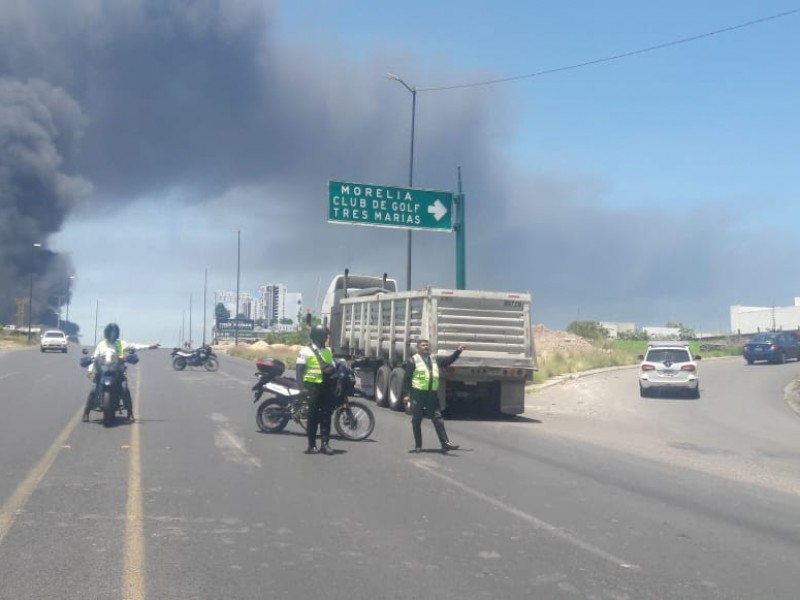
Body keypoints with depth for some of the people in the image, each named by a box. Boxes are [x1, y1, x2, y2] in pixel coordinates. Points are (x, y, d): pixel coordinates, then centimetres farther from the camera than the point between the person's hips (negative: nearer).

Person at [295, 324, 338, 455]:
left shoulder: (328, 351, 14)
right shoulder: (306, 351, -3)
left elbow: (333, 369, 19)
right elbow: (298, 370, -6)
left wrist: (334, 388, 10)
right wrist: (302, 387, -16)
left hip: (327, 387, 5)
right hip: (313, 386, -5)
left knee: (326, 416, 4)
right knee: (313, 416, -1)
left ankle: (325, 444, 8)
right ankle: (311, 445, 4)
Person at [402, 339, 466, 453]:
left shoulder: (434, 359, 14)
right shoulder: (413, 360, -3)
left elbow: (448, 360, 19)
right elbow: (407, 378, -6)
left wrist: (458, 351, 6)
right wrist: (406, 394, -12)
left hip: (432, 393, 4)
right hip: (417, 393, -4)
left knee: (437, 418, 1)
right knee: (416, 420, 4)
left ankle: (445, 443, 0)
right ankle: (418, 445, 14)